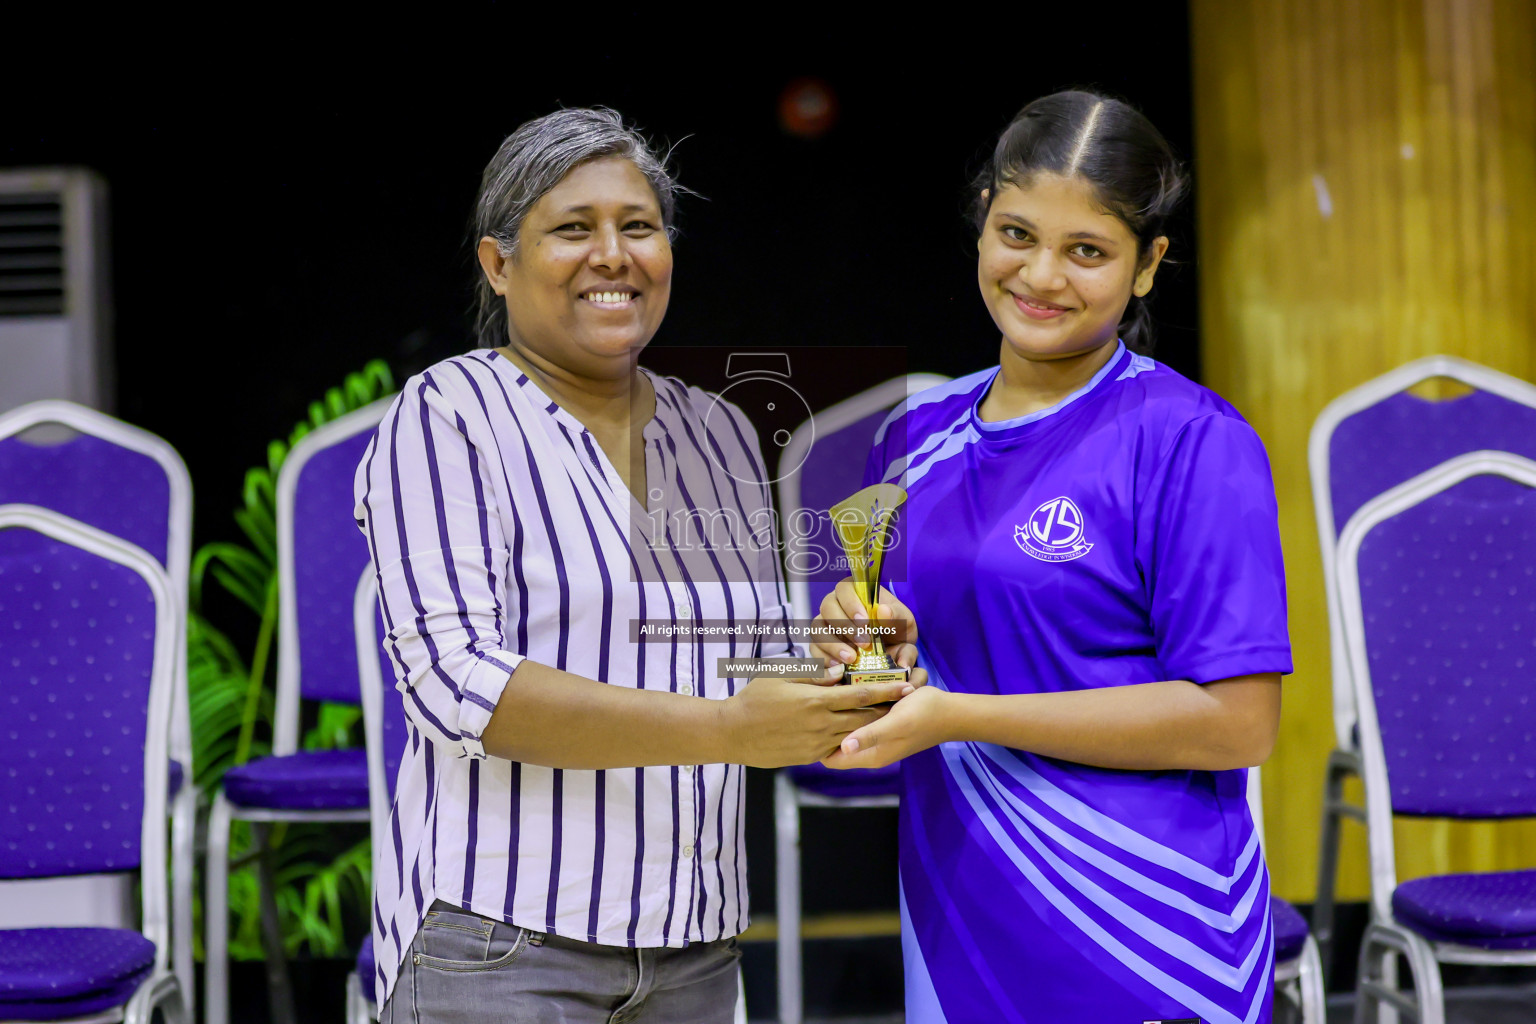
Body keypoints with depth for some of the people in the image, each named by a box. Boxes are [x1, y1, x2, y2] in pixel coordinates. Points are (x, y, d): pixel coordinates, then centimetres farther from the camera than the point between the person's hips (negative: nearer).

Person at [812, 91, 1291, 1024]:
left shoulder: (1192, 440, -10)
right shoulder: (918, 435, 8)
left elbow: (1237, 724, -16)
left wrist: (955, 715, -18)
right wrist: (857, 637, -6)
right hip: (958, 930, 6)